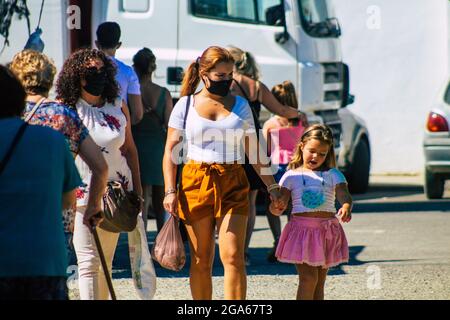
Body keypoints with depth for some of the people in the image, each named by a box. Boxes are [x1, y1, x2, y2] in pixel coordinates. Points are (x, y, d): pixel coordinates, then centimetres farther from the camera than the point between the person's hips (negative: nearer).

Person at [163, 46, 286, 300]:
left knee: (233, 257, -11)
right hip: (196, 183, -1)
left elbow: (253, 150, 16)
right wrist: (170, 191, -5)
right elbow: (171, 150, 5)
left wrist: (272, 186, 12)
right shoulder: (186, 105, 5)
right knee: (201, 260, 4)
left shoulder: (241, 105, 10)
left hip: (233, 185, 1)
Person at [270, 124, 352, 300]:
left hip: (327, 230, 2)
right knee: (308, 278, -12)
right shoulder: (292, 176, 6)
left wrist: (346, 207, -31)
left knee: (319, 281, 8)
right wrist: (275, 208, -25)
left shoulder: (333, 175, 8)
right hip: (302, 226, -2)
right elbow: (280, 205, 0)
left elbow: (344, 195, -8)